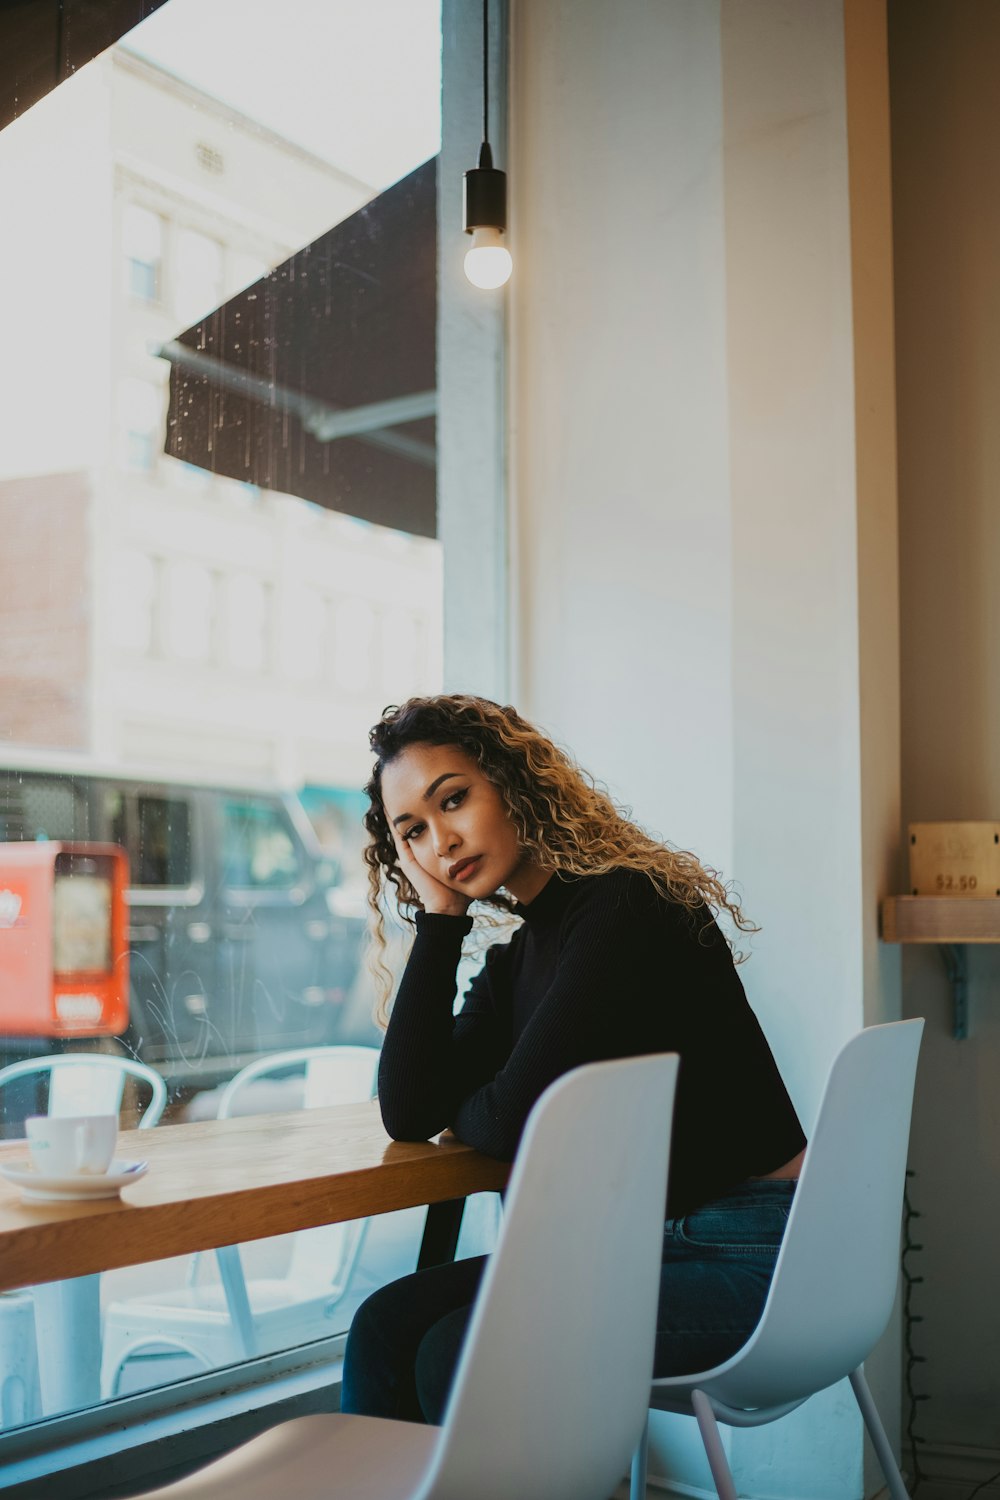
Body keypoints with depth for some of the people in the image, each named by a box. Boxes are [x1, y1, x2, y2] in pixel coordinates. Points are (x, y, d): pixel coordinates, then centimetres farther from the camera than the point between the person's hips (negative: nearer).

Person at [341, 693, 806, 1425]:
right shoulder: (516, 958, 9)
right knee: (386, 1326, -7)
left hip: (744, 1257, -8)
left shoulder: (627, 905, -17)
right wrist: (439, 918, 0)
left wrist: (461, 1109, 5)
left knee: (457, 1357, -19)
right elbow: (409, 1116, -2)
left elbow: (512, 1123, -19)